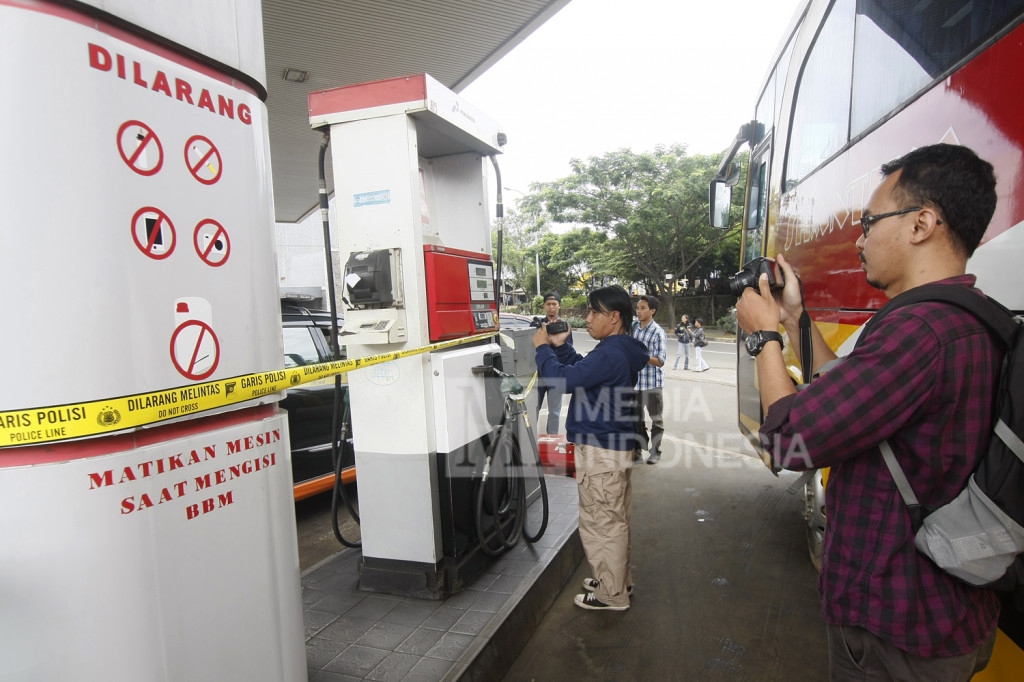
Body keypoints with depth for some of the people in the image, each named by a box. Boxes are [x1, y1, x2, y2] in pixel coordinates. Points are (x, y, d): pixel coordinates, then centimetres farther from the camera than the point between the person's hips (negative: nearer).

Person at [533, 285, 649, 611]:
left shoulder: (610, 354, -23)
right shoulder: (622, 351, 11)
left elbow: (565, 379, -27)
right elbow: (582, 369, 19)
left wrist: (543, 348, -12)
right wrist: (560, 346, 7)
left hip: (601, 451, -11)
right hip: (617, 446, 11)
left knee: (601, 522, 3)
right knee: (615, 519, 22)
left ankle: (611, 594, 17)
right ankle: (620, 579, 38)